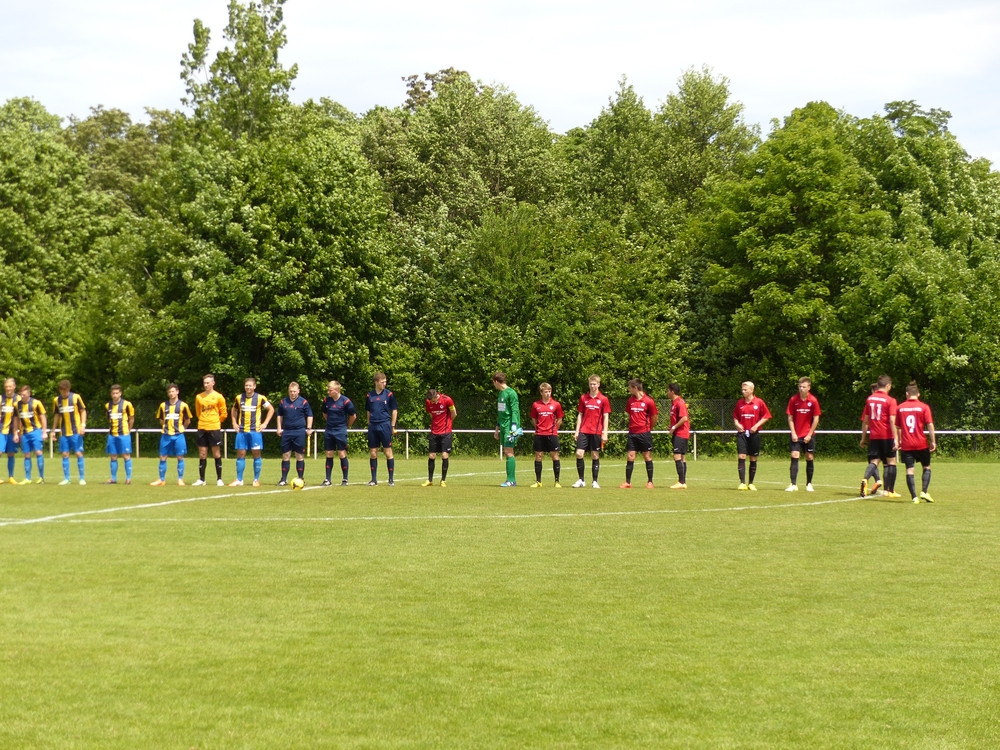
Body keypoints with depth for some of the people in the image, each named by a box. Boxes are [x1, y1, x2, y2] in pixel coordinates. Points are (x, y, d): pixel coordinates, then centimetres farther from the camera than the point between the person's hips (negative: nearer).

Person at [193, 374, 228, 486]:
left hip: (214, 429, -3)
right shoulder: (199, 397, 7)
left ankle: (219, 479, 5)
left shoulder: (218, 397, -2)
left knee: (216, 454, 0)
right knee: (202, 454, 3)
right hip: (202, 428, 3)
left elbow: (224, 413, 4)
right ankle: (201, 480, 7)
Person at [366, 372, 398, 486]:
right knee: (372, 453, 4)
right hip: (373, 426, 3)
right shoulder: (370, 395, 7)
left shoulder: (389, 394, 0)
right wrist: (369, 424, 12)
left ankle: (391, 479, 5)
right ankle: (374, 479, 12)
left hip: (385, 425, -3)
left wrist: (392, 426, 1)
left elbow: (394, 411, 4)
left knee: (388, 452, -1)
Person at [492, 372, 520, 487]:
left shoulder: (511, 393, -10)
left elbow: (515, 411, -15)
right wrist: (497, 428, 25)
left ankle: (511, 480, -12)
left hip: (510, 426, -9)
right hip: (503, 426, 9)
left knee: (508, 452, -11)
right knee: (506, 452, 7)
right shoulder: (500, 393, 18)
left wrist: (514, 427, -21)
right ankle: (511, 480, 8)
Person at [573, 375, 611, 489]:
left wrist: (605, 433, -5)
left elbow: (606, 417, 1)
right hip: (584, 431, 2)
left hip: (596, 432, -2)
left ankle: (595, 482, 10)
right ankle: (581, 480, 3)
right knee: (579, 454, -8)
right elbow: (580, 415, 11)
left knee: (595, 456, 3)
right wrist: (577, 431, 5)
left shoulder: (603, 399, 1)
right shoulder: (583, 398, 8)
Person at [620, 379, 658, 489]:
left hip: (644, 433, -4)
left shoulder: (648, 401, -8)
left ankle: (650, 482, 10)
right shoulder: (630, 400, 7)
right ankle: (627, 482, 4)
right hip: (632, 433, 4)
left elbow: (654, 418, 1)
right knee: (630, 457, 1)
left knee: (647, 457, 3)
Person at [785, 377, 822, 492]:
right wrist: (793, 433, -7)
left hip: (809, 435, 0)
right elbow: (790, 418, 2)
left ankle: (809, 484, 16)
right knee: (794, 457, -8)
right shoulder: (793, 400, -3)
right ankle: (793, 484, -10)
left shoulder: (813, 401, -5)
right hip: (796, 435, 0)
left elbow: (816, 419, -2)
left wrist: (809, 435, -7)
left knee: (809, 458, 4)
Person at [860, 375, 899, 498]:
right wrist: (896, 438, -16)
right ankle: (889, 490, 10)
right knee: (891, 462, 9)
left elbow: (865, 421, 12)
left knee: (874, 461, 5)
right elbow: (892, 421, -16)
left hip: (874, 436, 4)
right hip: (887, 436, -4)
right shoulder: (890, 400, -8)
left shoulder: (870, 399, 7)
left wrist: (863, 438, 19)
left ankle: (865, 480, -24)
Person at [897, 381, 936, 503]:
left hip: (906, 444, 1)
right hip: (921, 443, -1)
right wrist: (933, 441, -3)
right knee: (927, 467, 15)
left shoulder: (900, 408, 4)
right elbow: (930, 425, -8)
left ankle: (914, 497, -6)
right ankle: (924, 492, 1)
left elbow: (897, 427, 7)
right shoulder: (924, 407, -2)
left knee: (909, 470, 1)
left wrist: (899, 441, 17)